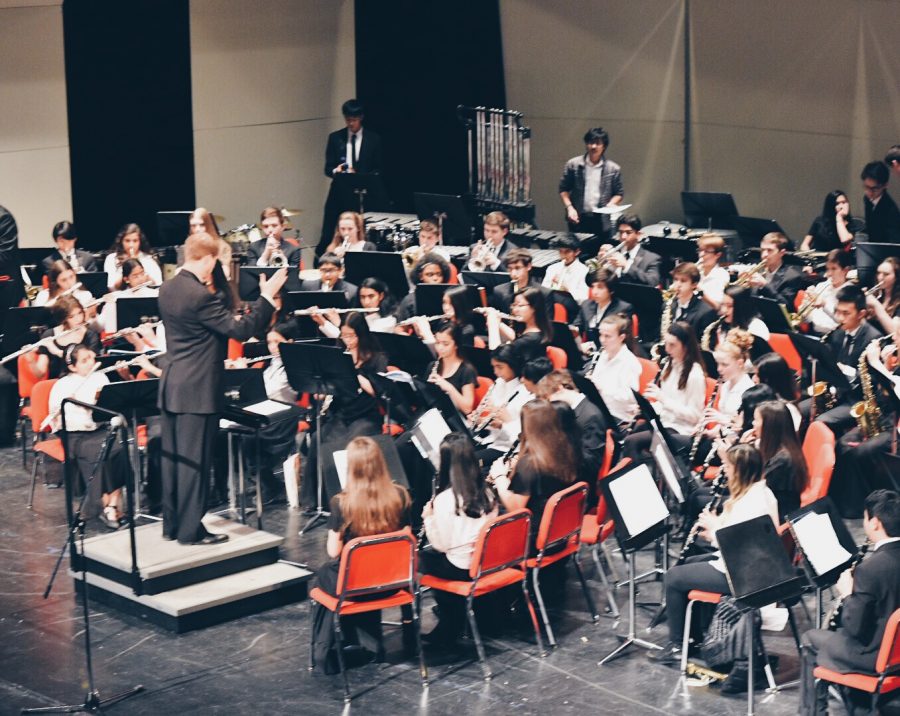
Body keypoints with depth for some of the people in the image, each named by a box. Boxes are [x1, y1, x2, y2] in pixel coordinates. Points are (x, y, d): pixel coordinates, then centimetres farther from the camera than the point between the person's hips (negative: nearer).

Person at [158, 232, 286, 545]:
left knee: (172, 457, 14)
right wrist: (267, 297, -14)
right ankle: (190, 530, 6)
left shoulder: (167, 288, 6)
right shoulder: (201, 295, -21)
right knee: (194, 461, -1)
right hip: (197, 390, -9)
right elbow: (240, 330, -19)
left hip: (171, 386, 9)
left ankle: (172, 524, 23)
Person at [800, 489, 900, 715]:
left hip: (876, 656, -7)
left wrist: (847, 593, -8)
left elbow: (855, 627, -23)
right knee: (837, 626, 31)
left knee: (810, 639, 16)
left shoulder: (870, 568, -27)